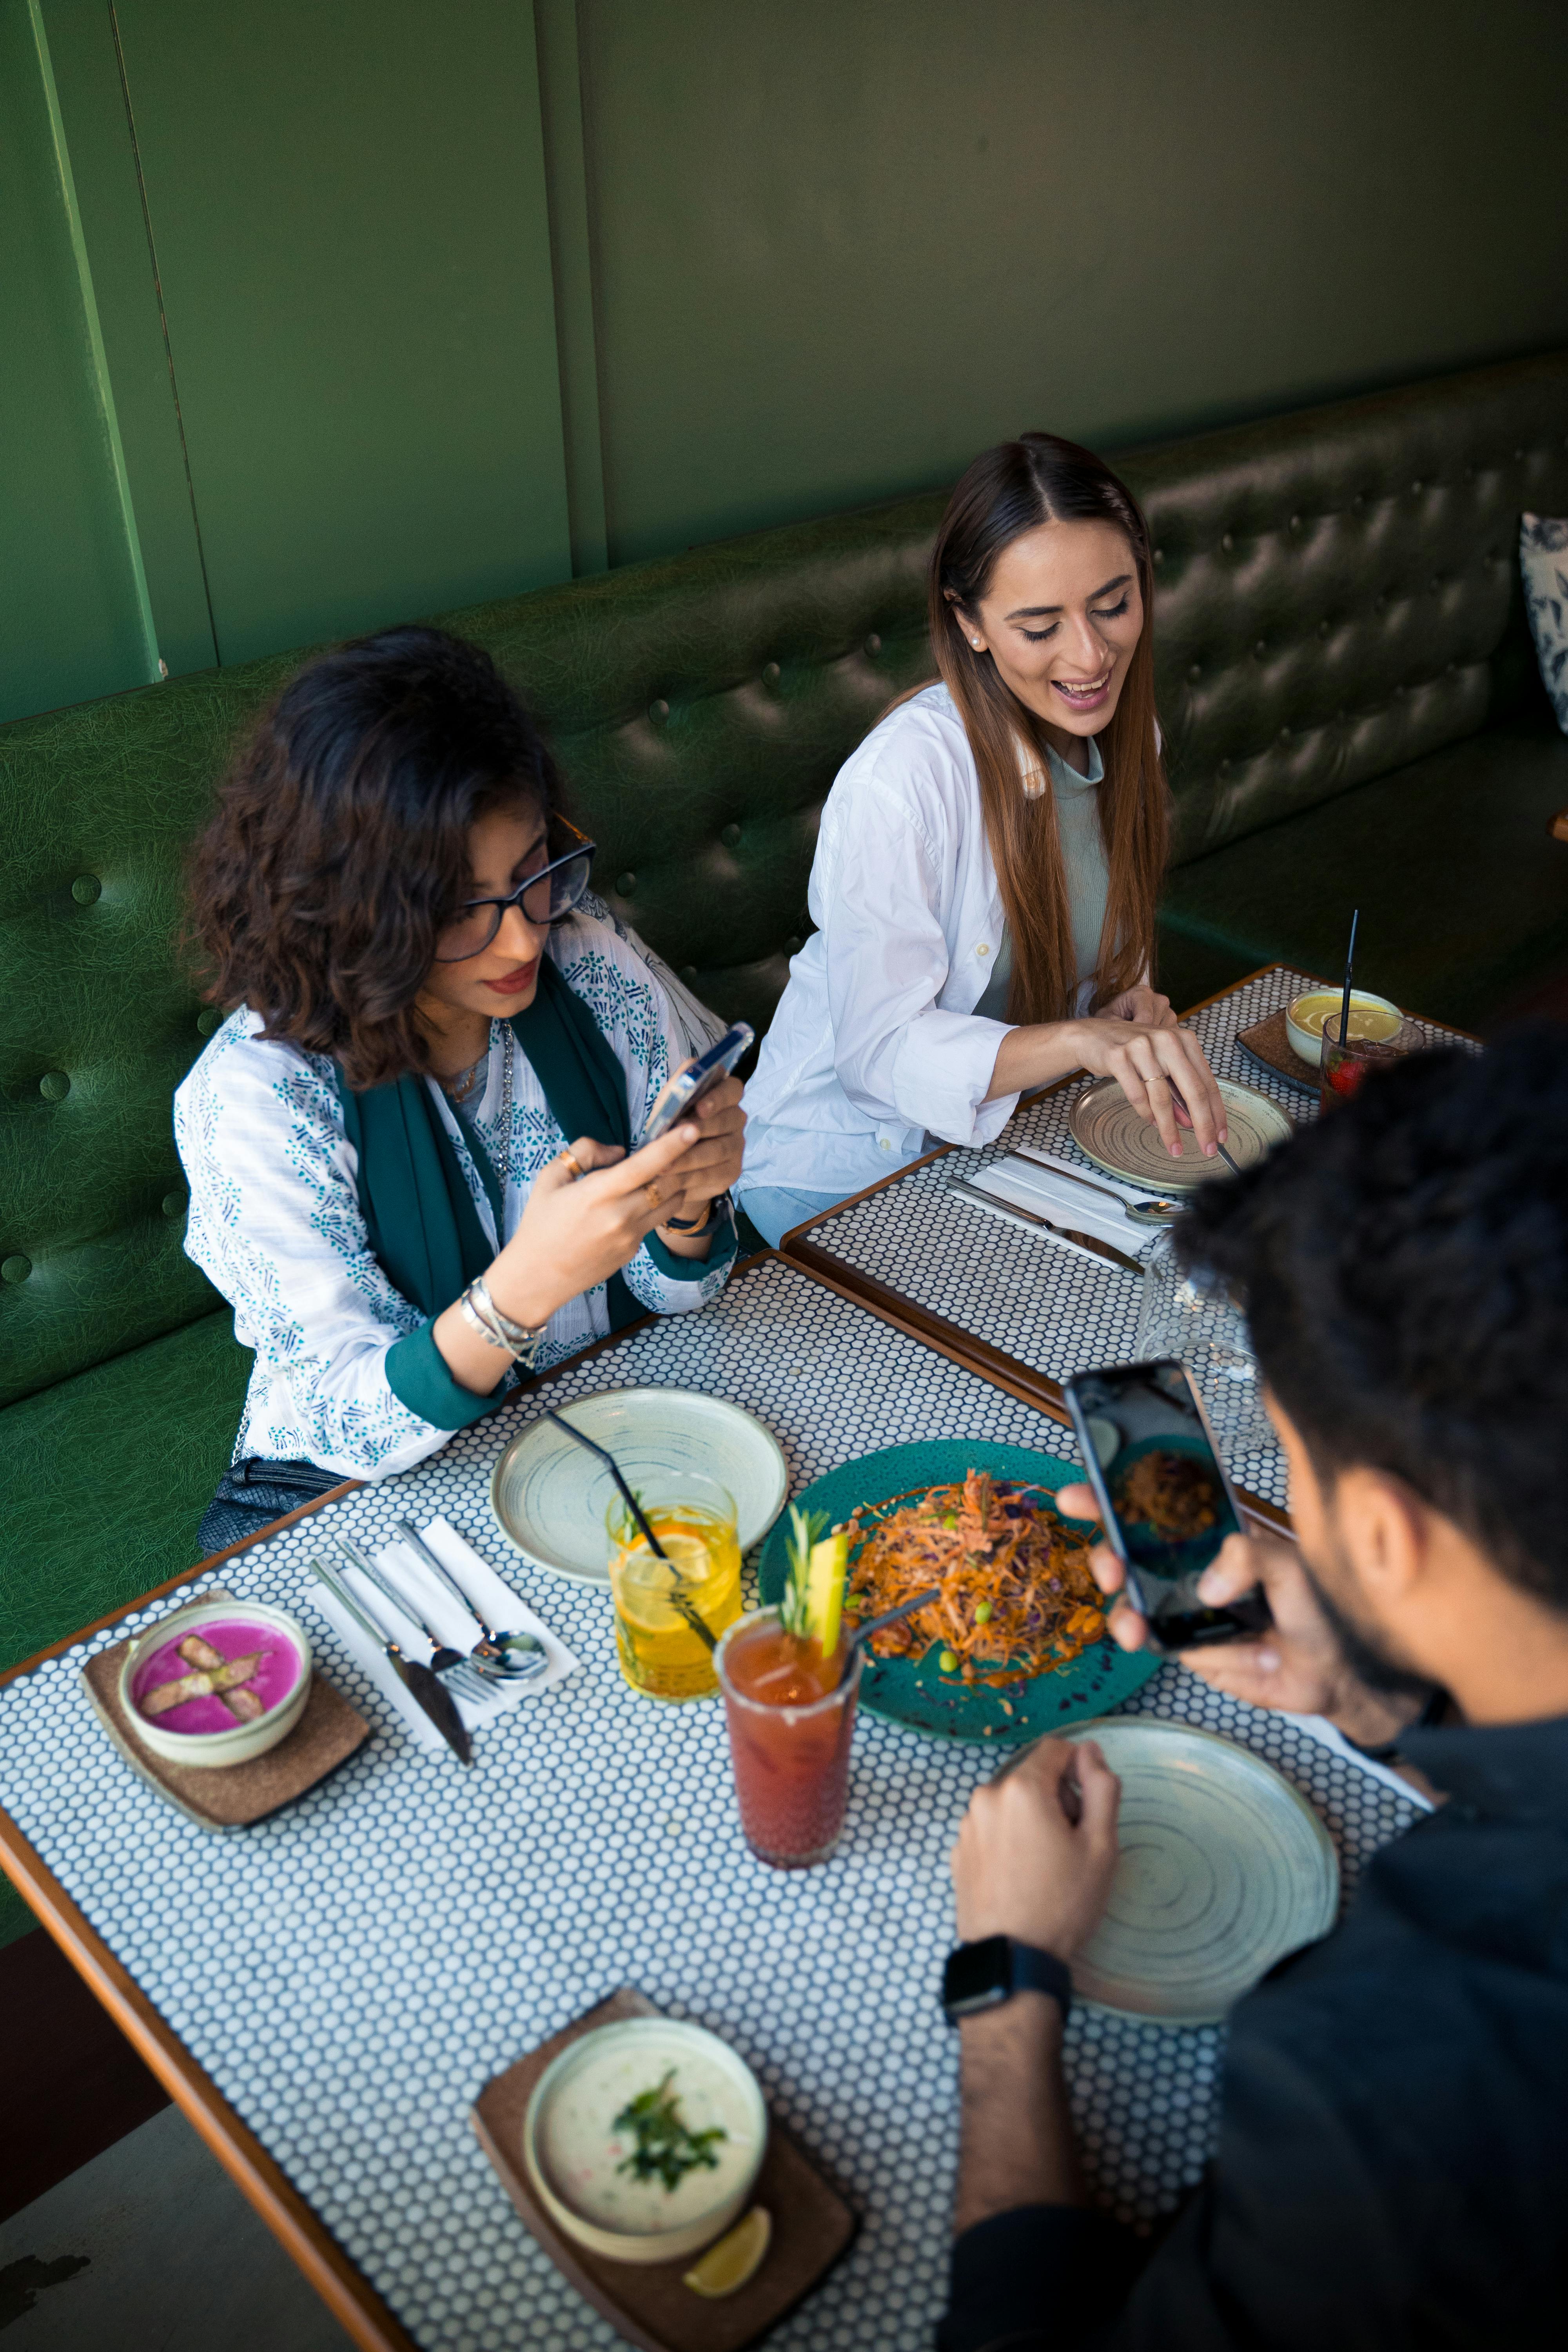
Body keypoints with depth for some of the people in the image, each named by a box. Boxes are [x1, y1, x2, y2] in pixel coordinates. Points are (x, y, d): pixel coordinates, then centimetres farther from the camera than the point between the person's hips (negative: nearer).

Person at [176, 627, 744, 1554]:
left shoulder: (596, 973, -12)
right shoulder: (251, 1099, -24)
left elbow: (672, 1290, -2)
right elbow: (354, 1427, -23)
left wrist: (687, 1202, -26)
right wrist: (524, 1287, -41)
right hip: (355, 1484, -1)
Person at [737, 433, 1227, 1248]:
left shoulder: (1118, 732, -3)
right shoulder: (897, 781, -27)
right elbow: (878, 1050, -29)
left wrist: (1129, 1006, -11)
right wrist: (1079, 1040, -43)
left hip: (998, 1131, 7)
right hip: (846, 1166, -6)